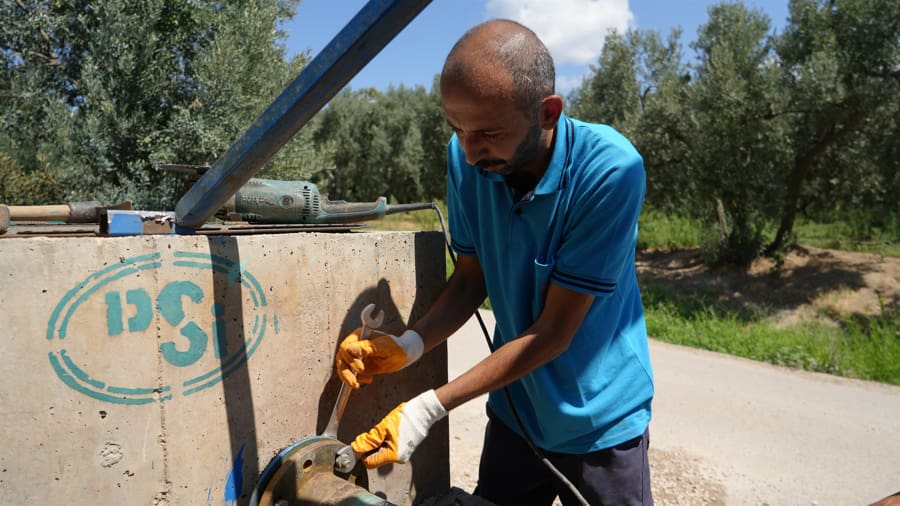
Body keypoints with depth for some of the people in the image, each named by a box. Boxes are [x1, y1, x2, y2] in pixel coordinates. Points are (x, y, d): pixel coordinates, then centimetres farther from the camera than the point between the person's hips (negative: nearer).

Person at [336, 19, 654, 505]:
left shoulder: (611, 170, -28)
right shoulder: (465, 157, -15)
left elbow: (554, 331, -25)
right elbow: (471, 277, -4)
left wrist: (431, 407, -26)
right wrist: (407, 346, -21)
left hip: (601, 421, -3)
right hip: (514, 413, 4)